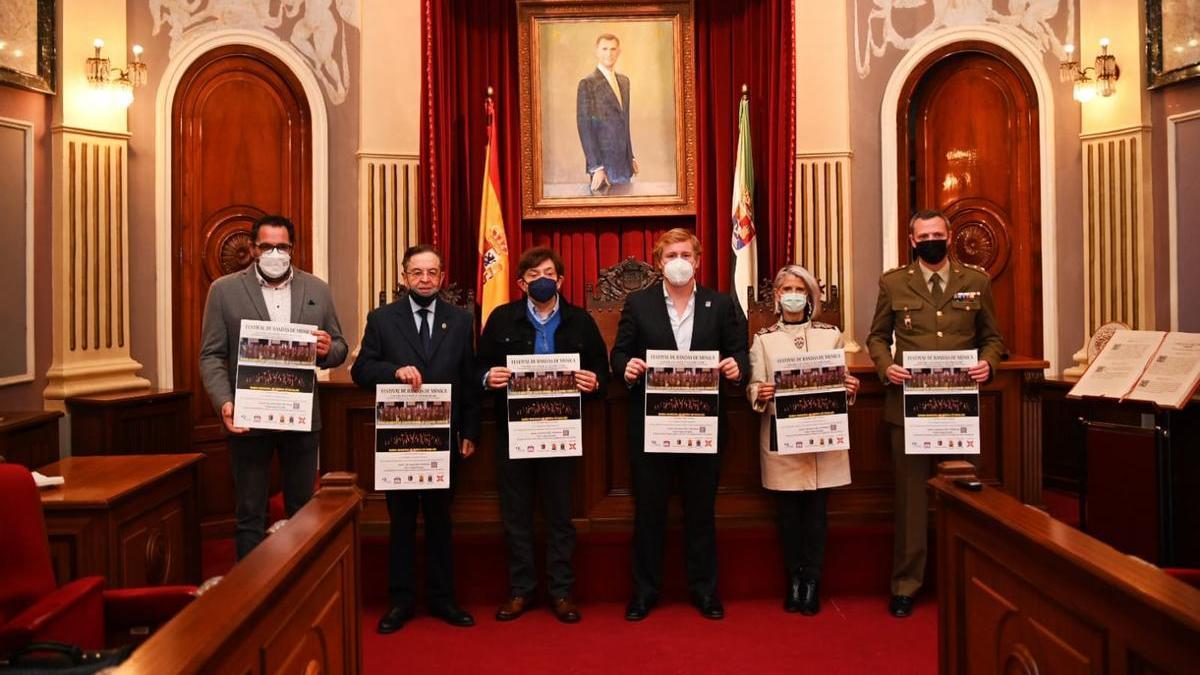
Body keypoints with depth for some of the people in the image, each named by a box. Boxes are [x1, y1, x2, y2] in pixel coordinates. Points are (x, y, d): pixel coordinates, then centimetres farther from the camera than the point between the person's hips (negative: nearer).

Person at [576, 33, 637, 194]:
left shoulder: (624, 81, 14)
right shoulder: (587, 83, -8)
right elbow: (584, 128, -13)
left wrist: (631, 157, 16)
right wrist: (596, 167, -18)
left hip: (624, 163, 7)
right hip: (603, 165, -6)